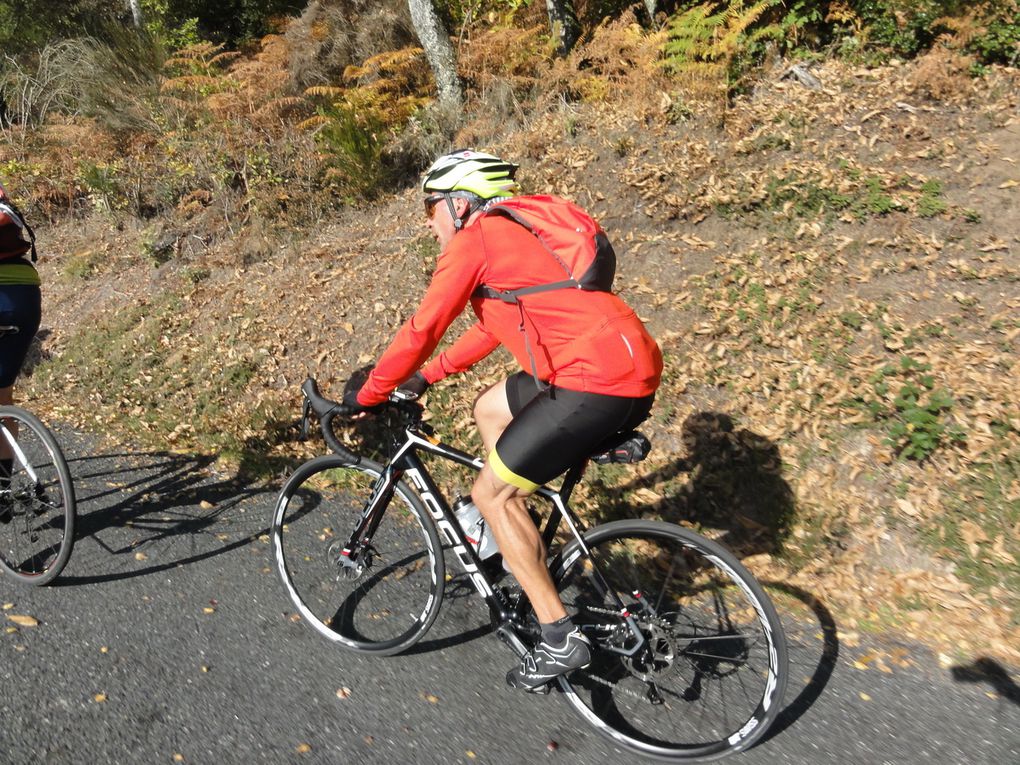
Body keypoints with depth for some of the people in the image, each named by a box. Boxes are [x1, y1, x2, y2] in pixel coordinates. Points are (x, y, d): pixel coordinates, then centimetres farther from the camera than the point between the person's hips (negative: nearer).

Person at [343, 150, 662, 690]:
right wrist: (429, 375, 32)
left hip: (599, 380, -10)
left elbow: (421, 330, -4)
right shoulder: (513, 234, 25)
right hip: (630, 362, 10)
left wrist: (367, 394, 9)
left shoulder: (472, 240, -3)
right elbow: (496, 324, 31)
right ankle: (519, 547, 32)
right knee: (488, 409, 25)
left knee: (490, 493, 0)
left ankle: (560, 639, 7)